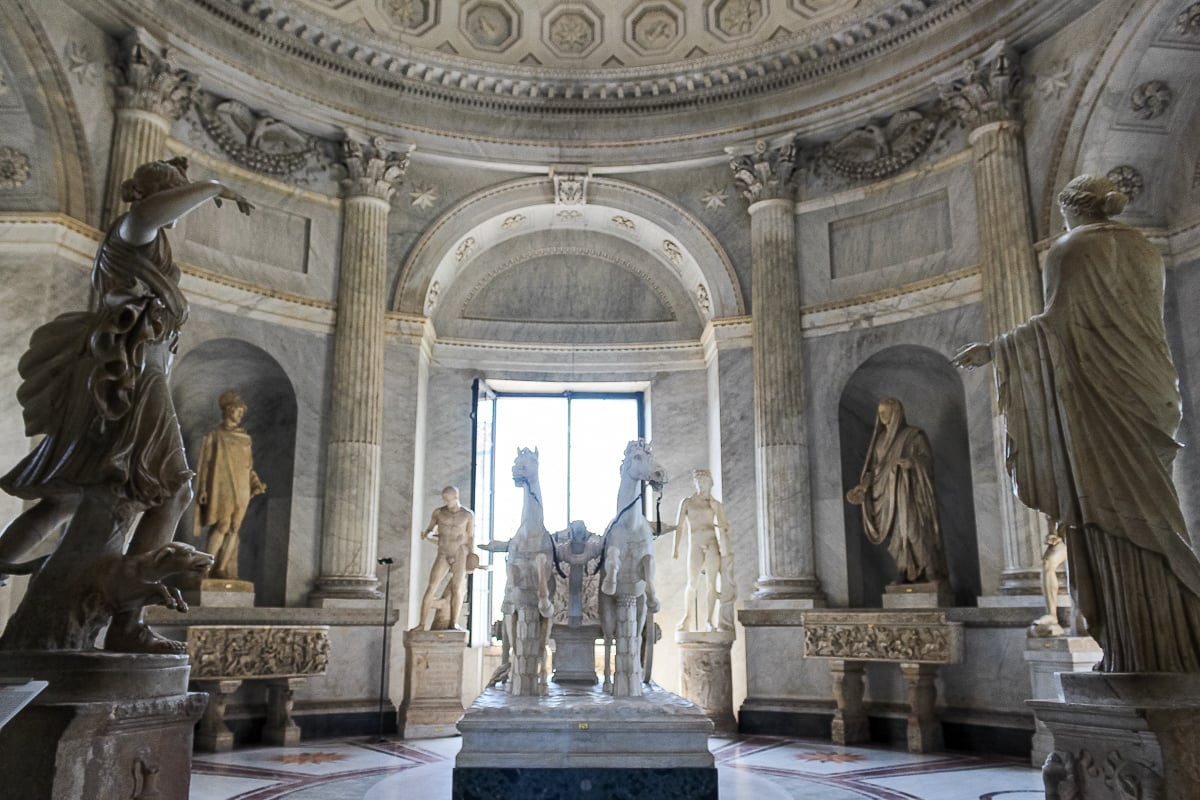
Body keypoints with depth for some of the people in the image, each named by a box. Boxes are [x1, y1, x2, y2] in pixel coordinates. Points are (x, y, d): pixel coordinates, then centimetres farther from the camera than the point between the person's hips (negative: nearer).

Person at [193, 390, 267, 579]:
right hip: (222, 487, -5)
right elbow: (205, 463, 1)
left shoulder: (245, 438, 15)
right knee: (223, 526, -15)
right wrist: (203, 489, -6)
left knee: (234, 529, 0)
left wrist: (256, 484, 2)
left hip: (241, 489, 5)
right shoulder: (214, 435, 3)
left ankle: (222, 569, 4)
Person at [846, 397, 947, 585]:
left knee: (913, 532, -10)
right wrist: (863, 486, -2)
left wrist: (912, 462, -29)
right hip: (889, 494, 5)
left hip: (909, 493, -5)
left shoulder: (914, 434, 0)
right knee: (896, 537, 1)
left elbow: (927, 458, -9)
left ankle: (927, 575, -6)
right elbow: (874, 467, 13)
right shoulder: (880, 438, 16)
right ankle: (904, 579, 2)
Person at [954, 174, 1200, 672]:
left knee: (1112, 529, -5)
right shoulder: (1144, 250, 16)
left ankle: (1139, 658, -4)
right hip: (1147, 392, 7)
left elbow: (1056, 322, -14)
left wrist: (991, 350, -6)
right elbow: (1138, 324, 21)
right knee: (1149, 521, 9)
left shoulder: (1071, 250, -4)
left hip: (1099, 400, -7)